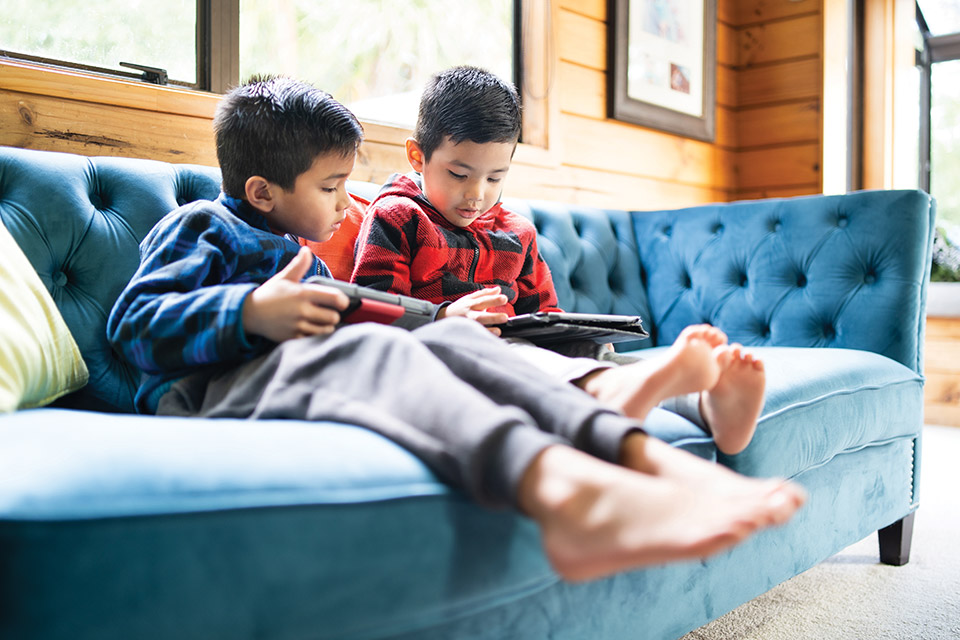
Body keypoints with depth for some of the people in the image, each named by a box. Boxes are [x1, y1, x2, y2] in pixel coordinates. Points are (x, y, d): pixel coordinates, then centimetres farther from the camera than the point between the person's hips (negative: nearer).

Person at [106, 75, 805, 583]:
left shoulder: (300, 256, 36)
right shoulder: (200, 226, 13)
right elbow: (134, 322, -3)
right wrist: (251, 312, -16)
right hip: (210, 395, -7)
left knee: (449, 339, -18)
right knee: (366, 347, -37)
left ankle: (638, 450, -41)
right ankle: (564, 489, -68)